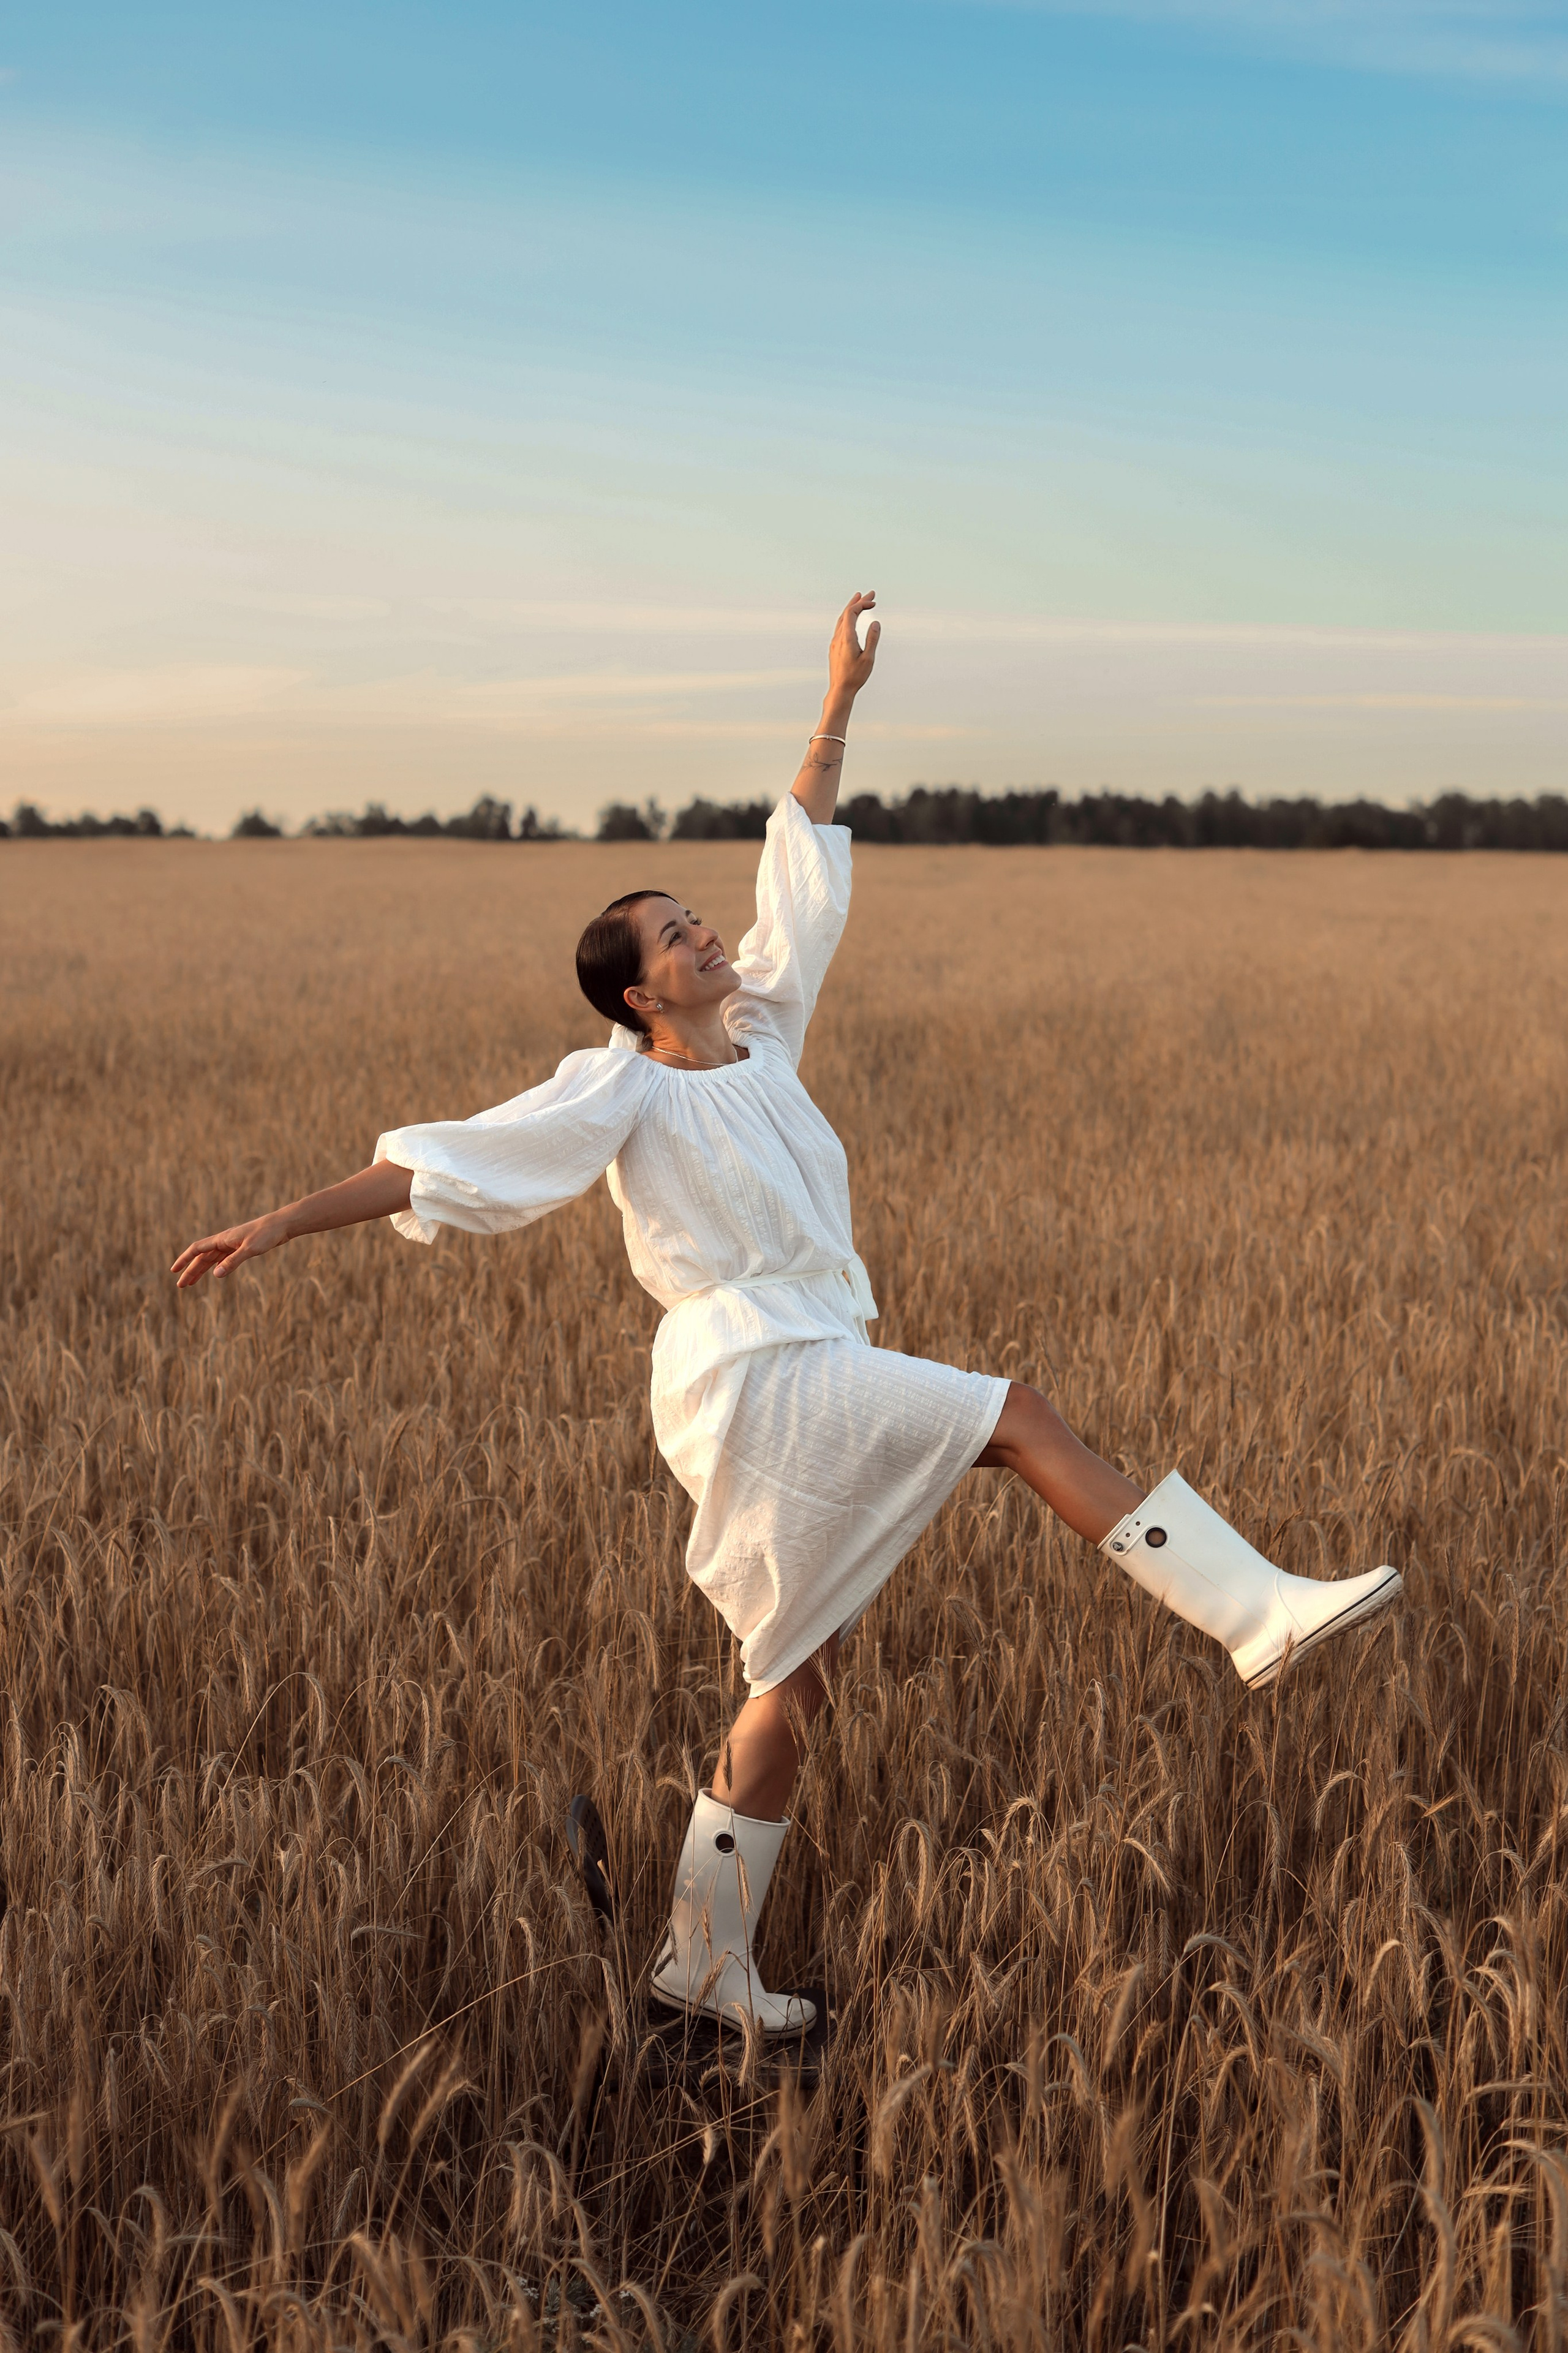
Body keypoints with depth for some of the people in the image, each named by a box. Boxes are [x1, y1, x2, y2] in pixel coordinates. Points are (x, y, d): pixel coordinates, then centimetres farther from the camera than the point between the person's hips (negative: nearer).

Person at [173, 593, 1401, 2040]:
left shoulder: (759, 1033, 14)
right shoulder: (620, 1091, -3)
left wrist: (841, 702, 18)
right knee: (1021, 1419, -17)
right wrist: (281, 1227, -8)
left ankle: (706, 1964, 20)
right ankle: (1258, 1612, -18)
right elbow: (438, 1164, -5)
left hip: (816, 1394, 8)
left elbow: (796, 867, 18)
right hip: (752, 1378, -8)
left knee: (796, 1684, 11)